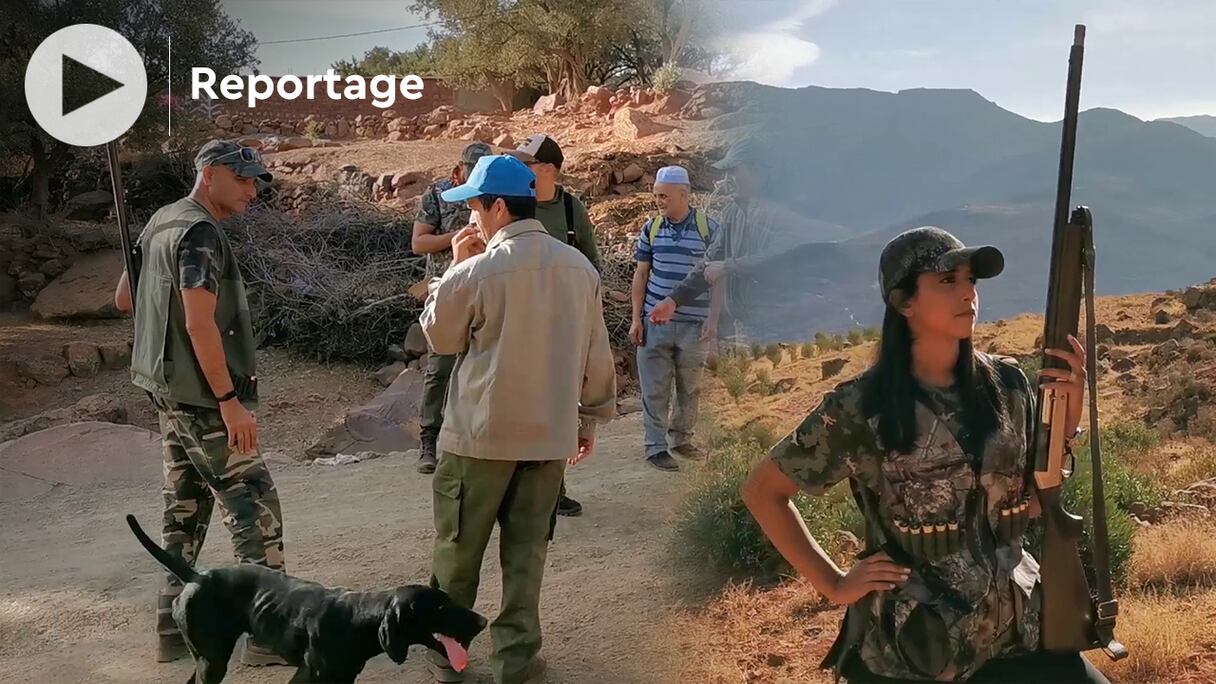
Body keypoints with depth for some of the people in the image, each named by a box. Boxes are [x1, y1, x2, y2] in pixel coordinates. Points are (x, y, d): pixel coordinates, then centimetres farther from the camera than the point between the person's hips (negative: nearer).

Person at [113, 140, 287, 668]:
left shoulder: (160, 222, 12)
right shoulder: (200, 233, -17)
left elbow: (124, 298, 22)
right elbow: (200, 324, -25)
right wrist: (229, 400, -23)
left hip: (170, 392, 10)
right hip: (203, 397, -10)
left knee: (185, 508, 15)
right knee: (255, 510, -6)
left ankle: (174, 628, 22)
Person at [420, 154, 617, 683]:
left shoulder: (478, 270, -15)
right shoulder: (580, 268, 1)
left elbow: (439, 336, 1)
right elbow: (596, 353, 8)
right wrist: (591, 416, 19)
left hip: (481, 432, -4)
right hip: (550, 433, 4)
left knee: (458, 548, 12)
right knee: (527, 548, 12)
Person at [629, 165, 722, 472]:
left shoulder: (709, 228, -3)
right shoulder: (651, 227, 3)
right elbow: (641, 274, 7)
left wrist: (712, 319, -5)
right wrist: (636, 318, 2)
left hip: (693, 324, -1)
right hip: (655, 321, 1)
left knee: (690, 386, 11)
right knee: (655, 388, 2)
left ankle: (681, 438, 27)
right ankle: (655, 446, 10)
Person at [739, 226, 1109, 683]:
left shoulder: (1006, 385, -2)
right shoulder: (860, 408, -13)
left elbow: (1033, 503, 5)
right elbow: (763, 491, -3)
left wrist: (1068, 414, -7)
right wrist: (832, 585, -6)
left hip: (1013, 629, 4)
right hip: (904, 647, -3)